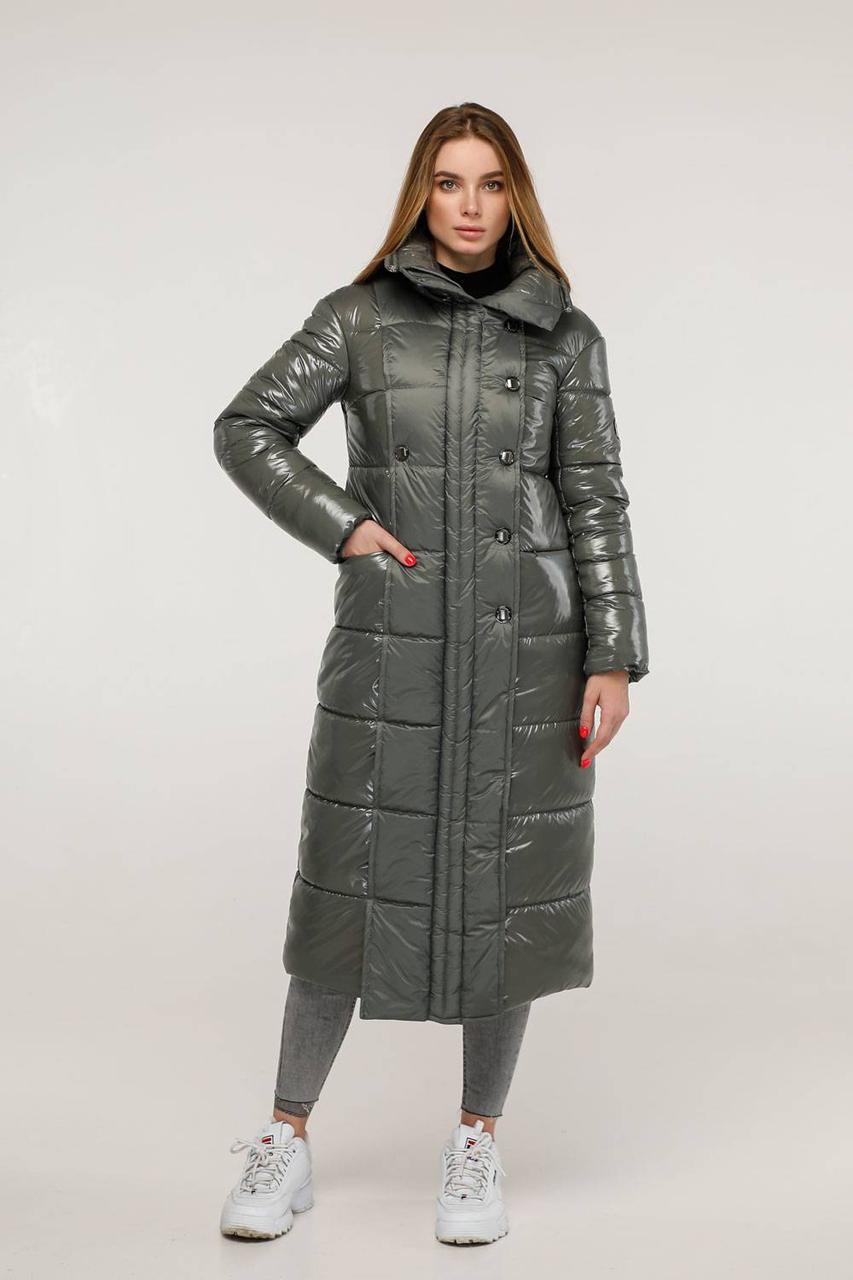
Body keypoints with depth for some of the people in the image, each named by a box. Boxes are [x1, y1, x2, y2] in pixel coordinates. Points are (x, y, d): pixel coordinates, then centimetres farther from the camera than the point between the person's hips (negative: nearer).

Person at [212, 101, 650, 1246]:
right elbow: (246, 430, 6)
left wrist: (614, 657, -3)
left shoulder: (564, 334, 6)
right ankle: (286, 1144, 20)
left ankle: (477, 1148, 22)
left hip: (528, 645, 1)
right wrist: (343, 525, -6)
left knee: (507, 887, 5)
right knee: (350, 882, 3)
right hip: (391, 644, 0)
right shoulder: (361, 316, 5)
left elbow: (595, 503, 3)